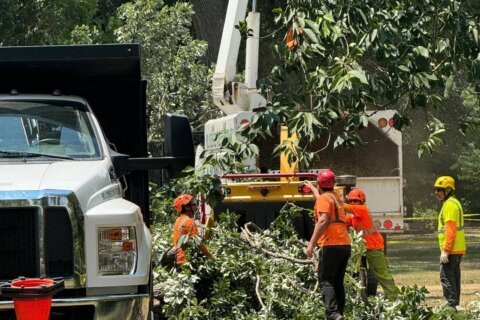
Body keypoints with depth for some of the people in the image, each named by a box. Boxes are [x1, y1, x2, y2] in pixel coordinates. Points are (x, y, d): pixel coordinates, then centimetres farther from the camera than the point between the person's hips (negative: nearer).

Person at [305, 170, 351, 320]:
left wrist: (311, 243, -20)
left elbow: (323, 221, -18)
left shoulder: (324, 198, -5)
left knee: (325, 281, -10)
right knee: (338, 282, 13)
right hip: (345, 244, 8)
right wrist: (312, 188, 66)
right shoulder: (335, 197, 22)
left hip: (331, 245, -8)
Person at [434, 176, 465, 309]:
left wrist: (445, 251, -23)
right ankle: (455, 305, 16)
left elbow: (450, 230, -22)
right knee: (454, 277, 13)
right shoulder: (454, 203, 17)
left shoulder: (449, 205, -15)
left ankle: (452, 304, -15)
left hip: (451, 250, -10)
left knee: (446, 277, -11)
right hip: (458, 249, 10)